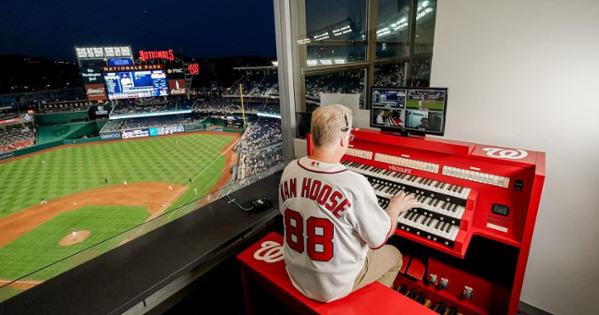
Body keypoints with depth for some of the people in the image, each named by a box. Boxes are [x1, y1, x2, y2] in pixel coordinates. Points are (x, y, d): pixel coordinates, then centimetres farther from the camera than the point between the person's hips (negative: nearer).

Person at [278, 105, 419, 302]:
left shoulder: (290, 170, -13)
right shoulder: (355, 184, -32)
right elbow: (379, 240, -17)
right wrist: (396, 208, 2)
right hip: (333, 286, -5)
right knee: (394, 255, 23)